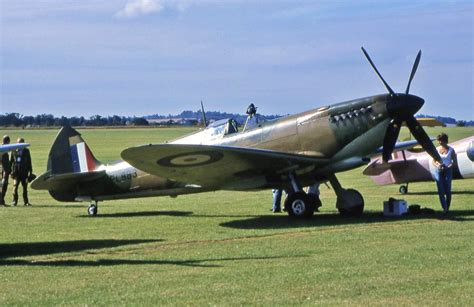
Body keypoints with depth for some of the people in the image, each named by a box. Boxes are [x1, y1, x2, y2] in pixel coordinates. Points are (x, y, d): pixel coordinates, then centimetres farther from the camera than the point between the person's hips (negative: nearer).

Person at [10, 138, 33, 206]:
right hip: (16, 172, -1)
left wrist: (30, 171, 4)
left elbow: (29, 162, 9)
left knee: (25, 187, 5)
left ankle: (25, 201, 11)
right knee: (15, 187, -6)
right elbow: (11, 161, 10)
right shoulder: (14, 151, 6)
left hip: (24, 172, 1)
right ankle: (15, 201, 0)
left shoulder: (26, 151, 7)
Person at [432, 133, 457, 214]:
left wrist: (448, 167, -16)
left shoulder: (450, 150, -2)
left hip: (448, 171, -2)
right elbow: (434, 161, 12)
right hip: (438, 171, 2)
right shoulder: (437, 150, 6)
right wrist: (437, 165, -10)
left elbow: (455, 162, 0)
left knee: (447, 191, -3)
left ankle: (447, 208, 12)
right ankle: (444, 208, -5)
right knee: (441, 191, -5)